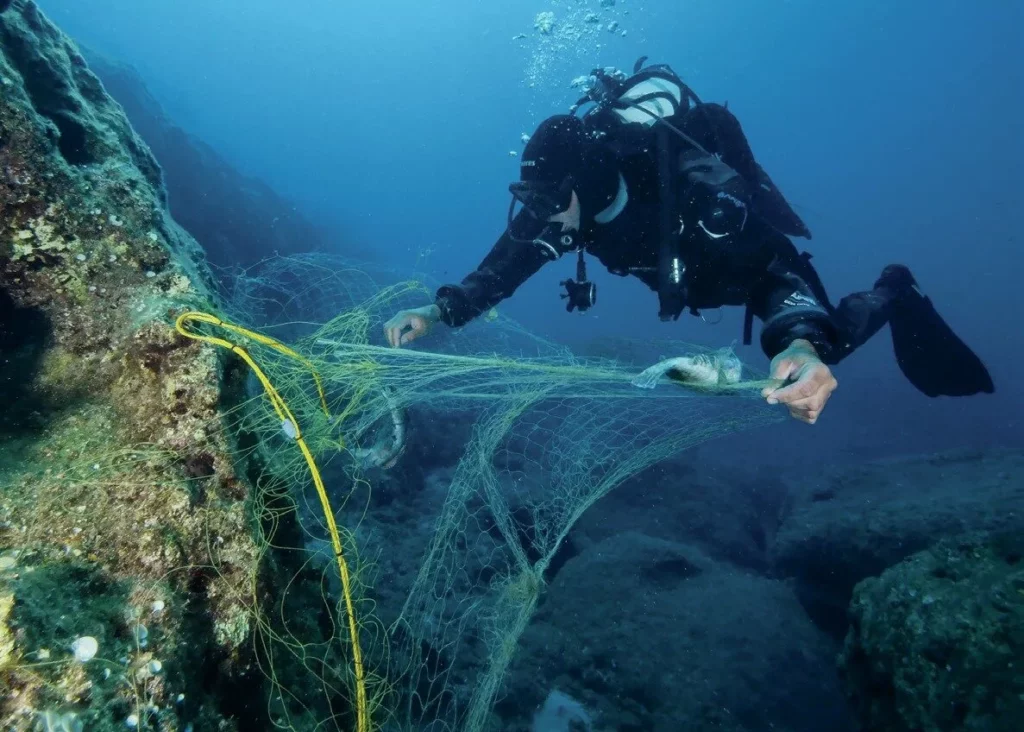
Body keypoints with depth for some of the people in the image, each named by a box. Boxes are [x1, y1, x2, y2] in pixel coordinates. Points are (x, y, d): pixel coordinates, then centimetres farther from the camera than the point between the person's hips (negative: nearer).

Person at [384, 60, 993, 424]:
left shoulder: (694, 187, -45)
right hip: (690, 274, 5)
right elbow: (500, 269, -26)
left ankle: (893, 296, 31)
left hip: (755, 256, -5)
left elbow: (778, 277, -49)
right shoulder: (560, 201, -29)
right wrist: (435, 313, -42)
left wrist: (802, 345, -70)